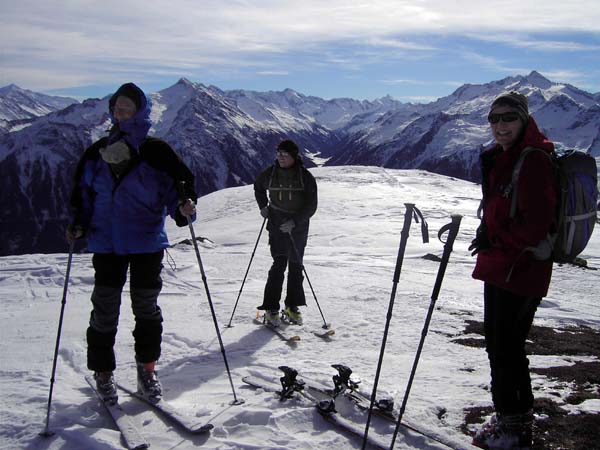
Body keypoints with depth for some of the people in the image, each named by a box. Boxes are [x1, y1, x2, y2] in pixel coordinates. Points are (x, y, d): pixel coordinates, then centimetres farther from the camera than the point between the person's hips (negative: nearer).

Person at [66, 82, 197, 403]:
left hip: (147, 243, -2)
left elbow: (178, 185, -1)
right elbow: (83, 193, 15)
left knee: (146, 307, 7)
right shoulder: (97, 152, 7)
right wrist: (78, 224, 1)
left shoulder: (156, 152, -3)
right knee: (105, 309, 3)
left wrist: (184, 208, -22)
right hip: (106, 244, 2)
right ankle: (103, 372, 19)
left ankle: (147, 368, 24)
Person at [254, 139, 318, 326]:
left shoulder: (306, 177, -8)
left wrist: (295, 221, -21)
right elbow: (258, 187, 22)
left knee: (296, 266, 7)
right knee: (279, 264, -11)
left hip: (298, 227, 1)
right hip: (277, 225, 0)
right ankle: (271, 309, -5)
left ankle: (292, 307, 19)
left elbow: (311, 206, -9)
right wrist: (263, 206, 9)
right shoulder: (270, 174, -1)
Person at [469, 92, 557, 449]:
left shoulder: (534, 161, -17)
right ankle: (509, 419, 34)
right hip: (500, 266, 10)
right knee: (499, 345, 18)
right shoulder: (504, 158, 13)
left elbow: (537, 223, -21)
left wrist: (494, 239, -15)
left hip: (521, 270, -10)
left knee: (506, 349, 0)